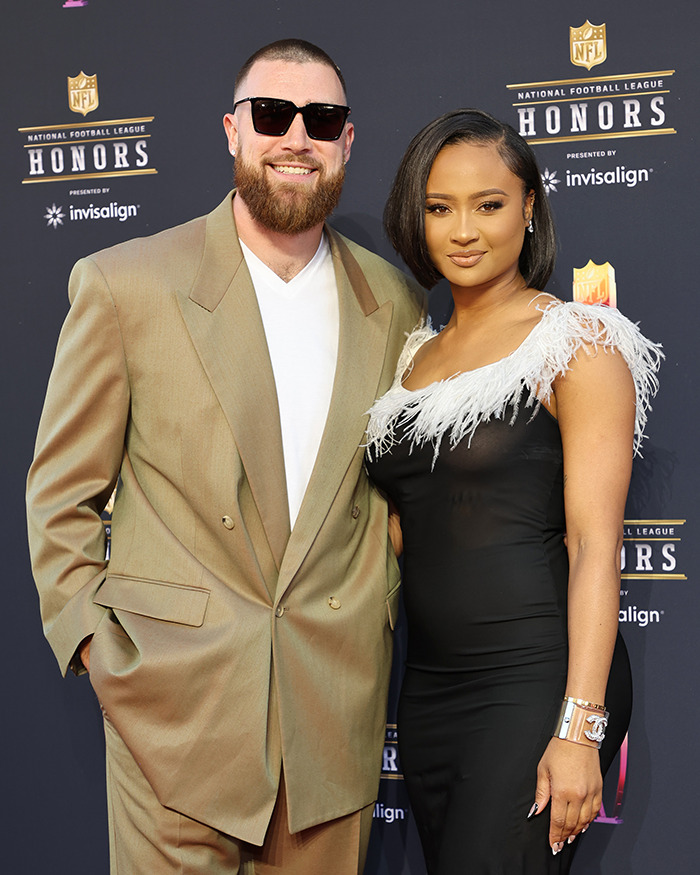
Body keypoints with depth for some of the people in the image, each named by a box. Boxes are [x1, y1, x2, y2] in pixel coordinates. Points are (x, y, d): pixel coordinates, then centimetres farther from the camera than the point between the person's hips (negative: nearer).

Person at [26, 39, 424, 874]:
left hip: (337, 704, 3)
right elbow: (61, 491, 1)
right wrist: (90, 641, -4)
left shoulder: (393, 303, 6)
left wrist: (378, 611, 9)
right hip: (175, 705, -3)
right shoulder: (125, 284, -4)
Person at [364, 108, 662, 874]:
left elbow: (594, 543, -14)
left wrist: (580, 726, -20)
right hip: (430, 684, 7)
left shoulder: (577, 344, -7)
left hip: (537, 679, -6)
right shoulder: (417, 355, 13)